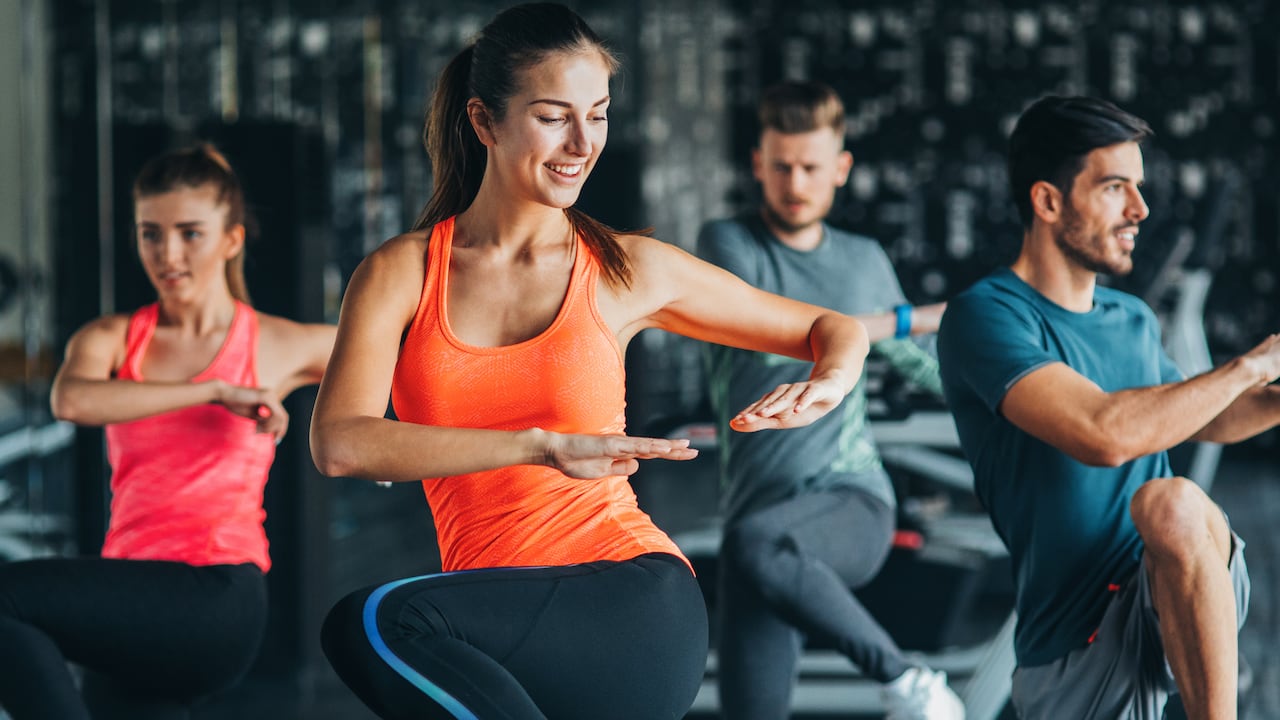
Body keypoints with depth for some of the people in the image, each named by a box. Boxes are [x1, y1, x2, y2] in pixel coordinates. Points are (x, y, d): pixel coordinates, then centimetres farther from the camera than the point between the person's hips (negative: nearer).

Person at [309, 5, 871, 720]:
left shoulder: (628, 270, 9)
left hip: (639, 610, -2)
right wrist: (543, 446, -21)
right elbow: (339, 444, -12)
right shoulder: (399, 274, 8)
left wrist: (826, 386, -5)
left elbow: (838, 329, 21)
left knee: (372, 625, -27)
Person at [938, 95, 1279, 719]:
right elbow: (1105, 433, -28)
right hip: (1076, 647, -3)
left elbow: (1197, 421, 37)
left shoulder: (1133, 321, 15)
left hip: (1183, 602, 4)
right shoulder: (984, 316, -11)